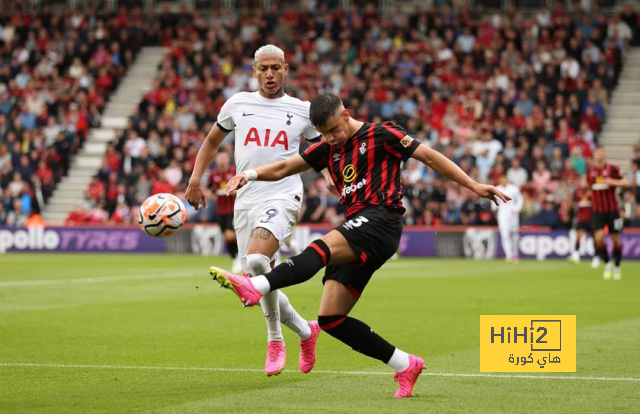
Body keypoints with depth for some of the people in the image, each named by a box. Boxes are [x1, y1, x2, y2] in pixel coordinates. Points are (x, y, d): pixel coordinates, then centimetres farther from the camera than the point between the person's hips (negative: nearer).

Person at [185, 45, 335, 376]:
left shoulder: (302, 111, 5)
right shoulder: (238, 103, 9)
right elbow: (212, 141, 24)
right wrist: (195, 180, 14)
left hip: (282, 196, -4)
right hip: (245, 200, 4)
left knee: (256, 261, -29)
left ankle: (275, 340, -11)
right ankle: (305, 331, 31)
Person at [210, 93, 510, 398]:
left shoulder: (381, 135, 4)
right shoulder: (328, 149, 21)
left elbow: (429, 156, 6)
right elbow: (283, 168, 17)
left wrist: (473, 186, 4)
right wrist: (250, 174, -3)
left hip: (380, 220, -8)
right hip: (356, 235, 8)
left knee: (322, 247, -34)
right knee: (330, 318, -2)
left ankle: (256, 287, -57)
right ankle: (405, 365, 4)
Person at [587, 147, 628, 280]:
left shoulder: (612, 169, -6)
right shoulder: (590, 170, 5)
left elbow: (625, 182, -10)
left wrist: (613, 182, -23)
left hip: (612, 210, -2)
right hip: (597, 210, 2)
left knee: (615, 240, 4)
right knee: (599, 238, -14)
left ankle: (617, 267, 24)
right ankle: (607, 264, 8)